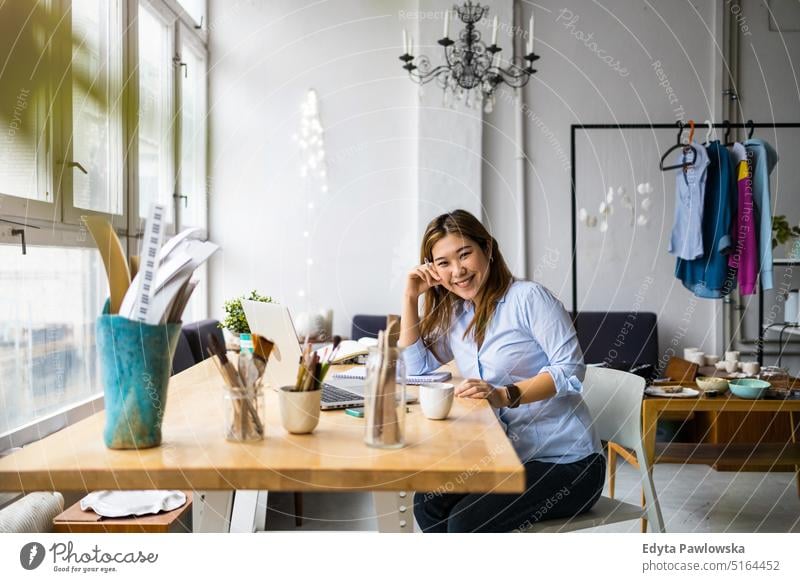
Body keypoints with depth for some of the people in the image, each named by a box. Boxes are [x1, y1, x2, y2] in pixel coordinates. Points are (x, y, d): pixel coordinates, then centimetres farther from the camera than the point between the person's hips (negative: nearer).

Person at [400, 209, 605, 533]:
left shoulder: (528, 297, -12)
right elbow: (417, 369, 6)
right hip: (511, 458, 7)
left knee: (466, 522, -22)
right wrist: (411, 298, 1)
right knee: (428, 504, -13)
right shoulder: (454, 315, 11)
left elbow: (571, 369, -19)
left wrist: (505, 395, -32)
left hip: (566, 461, -7)